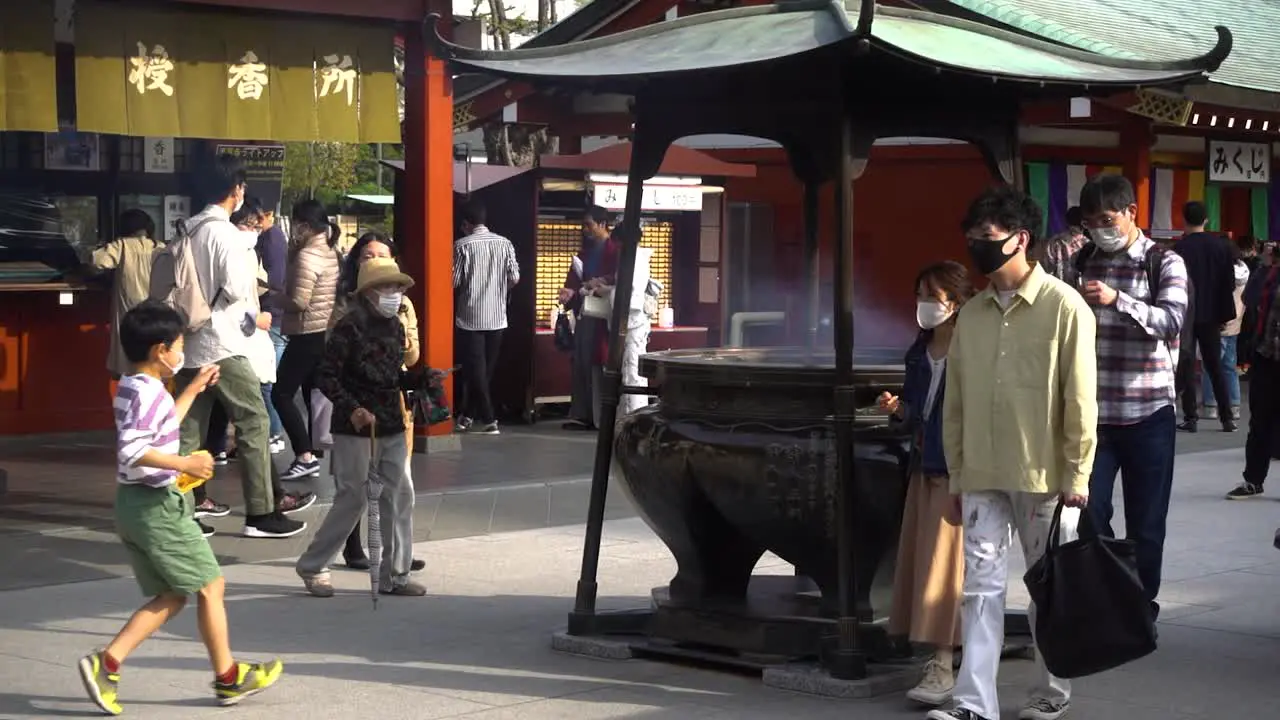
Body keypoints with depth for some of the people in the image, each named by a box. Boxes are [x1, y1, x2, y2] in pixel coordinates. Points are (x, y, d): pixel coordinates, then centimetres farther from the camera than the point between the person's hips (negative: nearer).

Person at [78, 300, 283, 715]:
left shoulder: (132, 388, 12)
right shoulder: (148, 393, -19)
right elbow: (133, 451, -29)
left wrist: (193, 390, 30)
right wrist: (185, 463, -28)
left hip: (133, 505, 10)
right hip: (157, 505, -10)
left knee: (171, 595, 13)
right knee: (210, 585, 3)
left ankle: (107, 663, 1)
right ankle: (228, 677, 13)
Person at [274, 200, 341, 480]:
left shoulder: (307, 255, -18)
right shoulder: (331, 251, 11)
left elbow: (299, 301, -22)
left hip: (309, 334, -10)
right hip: (328, 331, 10)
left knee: (281, 394, -6)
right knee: (313, 395, 13)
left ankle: (305, 457, -13)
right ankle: (311, 457, 13)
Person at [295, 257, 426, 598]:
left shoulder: (395, 327, 10)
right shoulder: (350, 327, -12)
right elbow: (326, 376, -14)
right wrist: (352, 409, -22)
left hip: (391, 428, 7)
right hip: (355, 430, -7)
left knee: (400, 496, 4)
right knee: (353, 500, -2)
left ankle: (395, 574, 14)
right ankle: (312, 566, 15)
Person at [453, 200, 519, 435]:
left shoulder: (463, 245, -9)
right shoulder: (504, 243, 2)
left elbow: (455, 281, -10)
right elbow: (514, 278, 2)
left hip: (470, 317, -4)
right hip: (497, 316, 4)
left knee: (475, 369, 0)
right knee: (486, 369, 13)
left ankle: (488, 420, -5)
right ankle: (468, 415, 20)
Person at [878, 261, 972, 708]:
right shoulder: (919, 352, 12)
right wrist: (898, 410, -1)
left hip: (958, 470, -8)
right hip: (924, 467, 8)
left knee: (945, 564, -8)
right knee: (920, 561, 8)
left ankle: (943, 666, -6)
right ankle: (940, 660, 17)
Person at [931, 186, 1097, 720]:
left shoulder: (1063, 307, -7)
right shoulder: (971, 314, 8)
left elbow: (1080, 400, -8)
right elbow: (955, 402, 11)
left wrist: (1076, 476, -9)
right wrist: (957, 474, 10)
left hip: (1044, 477, -4)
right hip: (982, 477, 4)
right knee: (981, 586, -1)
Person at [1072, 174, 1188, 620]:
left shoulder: (1164, 263, -1)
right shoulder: (1083, 264, 9)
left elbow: (1172, 321, -16)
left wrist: (1118, 300, -30)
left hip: (1148, 412, -2)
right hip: (1094, 412, 2)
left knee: (1145, 522, 5)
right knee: (1088, 516, -3)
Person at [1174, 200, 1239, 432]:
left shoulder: (1180, 248, -13)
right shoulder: (1221, 245, 0)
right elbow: (1230, 282, 1)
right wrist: (1224, 313, 9)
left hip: (1186, 315, -4)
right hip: (1211, 315, 4)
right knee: (1215, 366, 11)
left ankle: (1191, 417, 0)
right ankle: (1227, 418, 8)